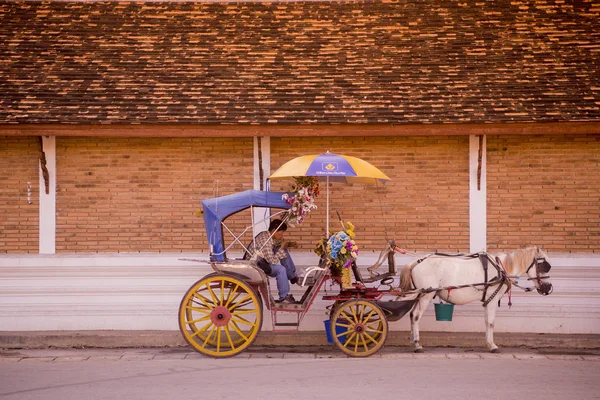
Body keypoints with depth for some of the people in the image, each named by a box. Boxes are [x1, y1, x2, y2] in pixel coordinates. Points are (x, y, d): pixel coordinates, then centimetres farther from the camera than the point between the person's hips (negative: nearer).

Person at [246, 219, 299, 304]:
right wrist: (281, 248, -21)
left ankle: (293, 277, 7)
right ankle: (283, 298, -14)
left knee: (284, 251, 3)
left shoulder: (266, 234, 1)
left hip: (261, 260, 10)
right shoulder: (265, 240, -27)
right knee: (280, 269, -26)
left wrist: (286, 245, -1)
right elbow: (271, 261, -29)